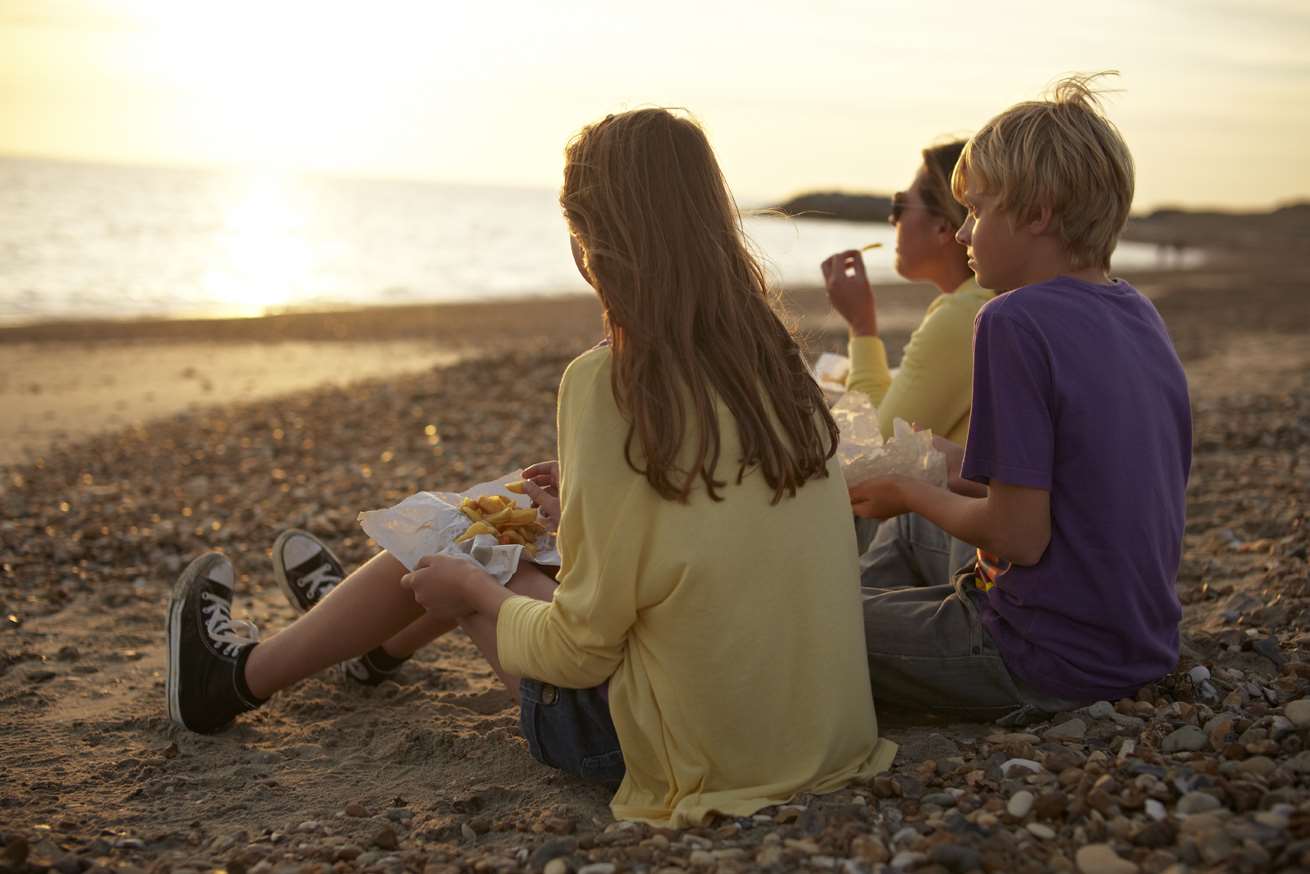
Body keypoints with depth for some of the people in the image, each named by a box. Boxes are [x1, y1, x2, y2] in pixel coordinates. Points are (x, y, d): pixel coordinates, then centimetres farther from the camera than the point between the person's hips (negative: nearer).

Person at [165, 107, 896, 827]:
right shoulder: (779, 362, -1)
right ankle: (373, 640, 55)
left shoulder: (610, 384, -21)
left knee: (456, 557, 14)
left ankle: (240, 678, 39)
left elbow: (579, 651, -16)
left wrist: (471, 589, 2)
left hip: (690, 747, -6)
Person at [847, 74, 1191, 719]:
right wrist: (958, 467, 10)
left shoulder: (1016, 321, -21)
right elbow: (1081, 487, 11)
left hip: (1049, 665, -8)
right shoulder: (1139, 315, 5)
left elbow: (1021, 536, -21)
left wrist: (909, 493, -5)